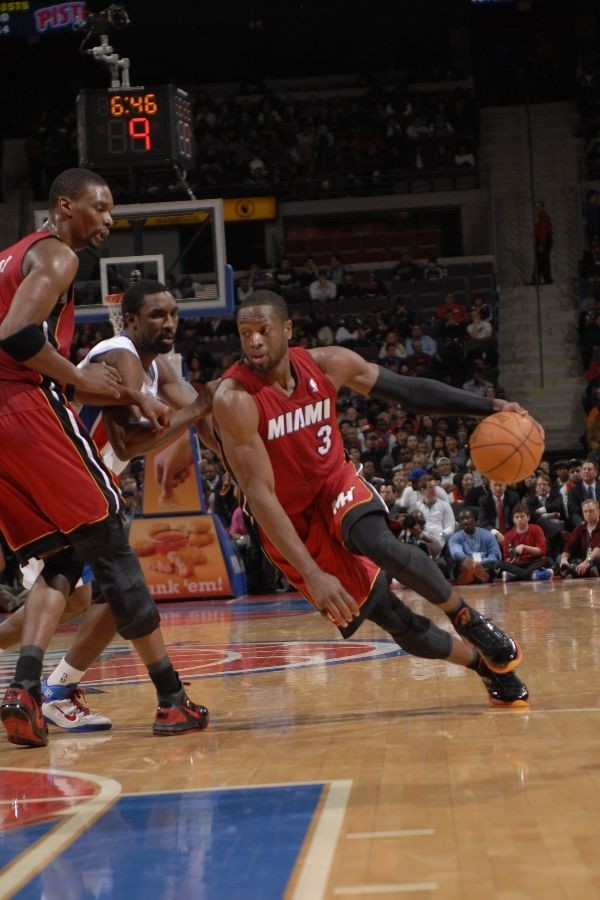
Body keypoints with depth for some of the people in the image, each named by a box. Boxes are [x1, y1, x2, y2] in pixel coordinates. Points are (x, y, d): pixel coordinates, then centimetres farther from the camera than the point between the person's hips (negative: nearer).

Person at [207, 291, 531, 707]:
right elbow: (259, 495, -28)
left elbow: (408, 390, 2)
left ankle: (470, 621, -11)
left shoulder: (327, 364, -10)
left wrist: (488, 407, -3)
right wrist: (312, 575, -35)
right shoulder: (235, 400, -26)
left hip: (336, 485, 2)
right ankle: (486, 665, 19)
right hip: (294, 523, -2)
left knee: (380, 545, -33)